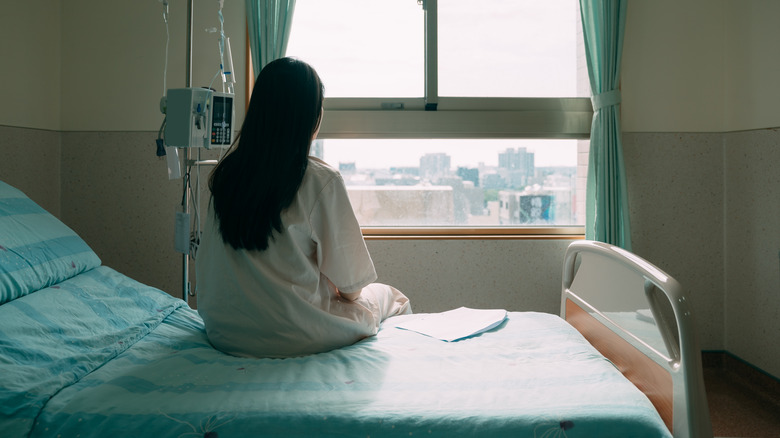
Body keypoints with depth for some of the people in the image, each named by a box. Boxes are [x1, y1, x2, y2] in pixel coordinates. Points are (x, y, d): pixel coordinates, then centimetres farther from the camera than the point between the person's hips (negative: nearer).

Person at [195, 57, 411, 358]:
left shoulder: (225, 173, -3)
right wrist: (347, 290, 12)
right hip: (290, 335, -6)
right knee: (393, 297, 20)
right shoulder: (321, 181, -20)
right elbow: (350, 285, -13)